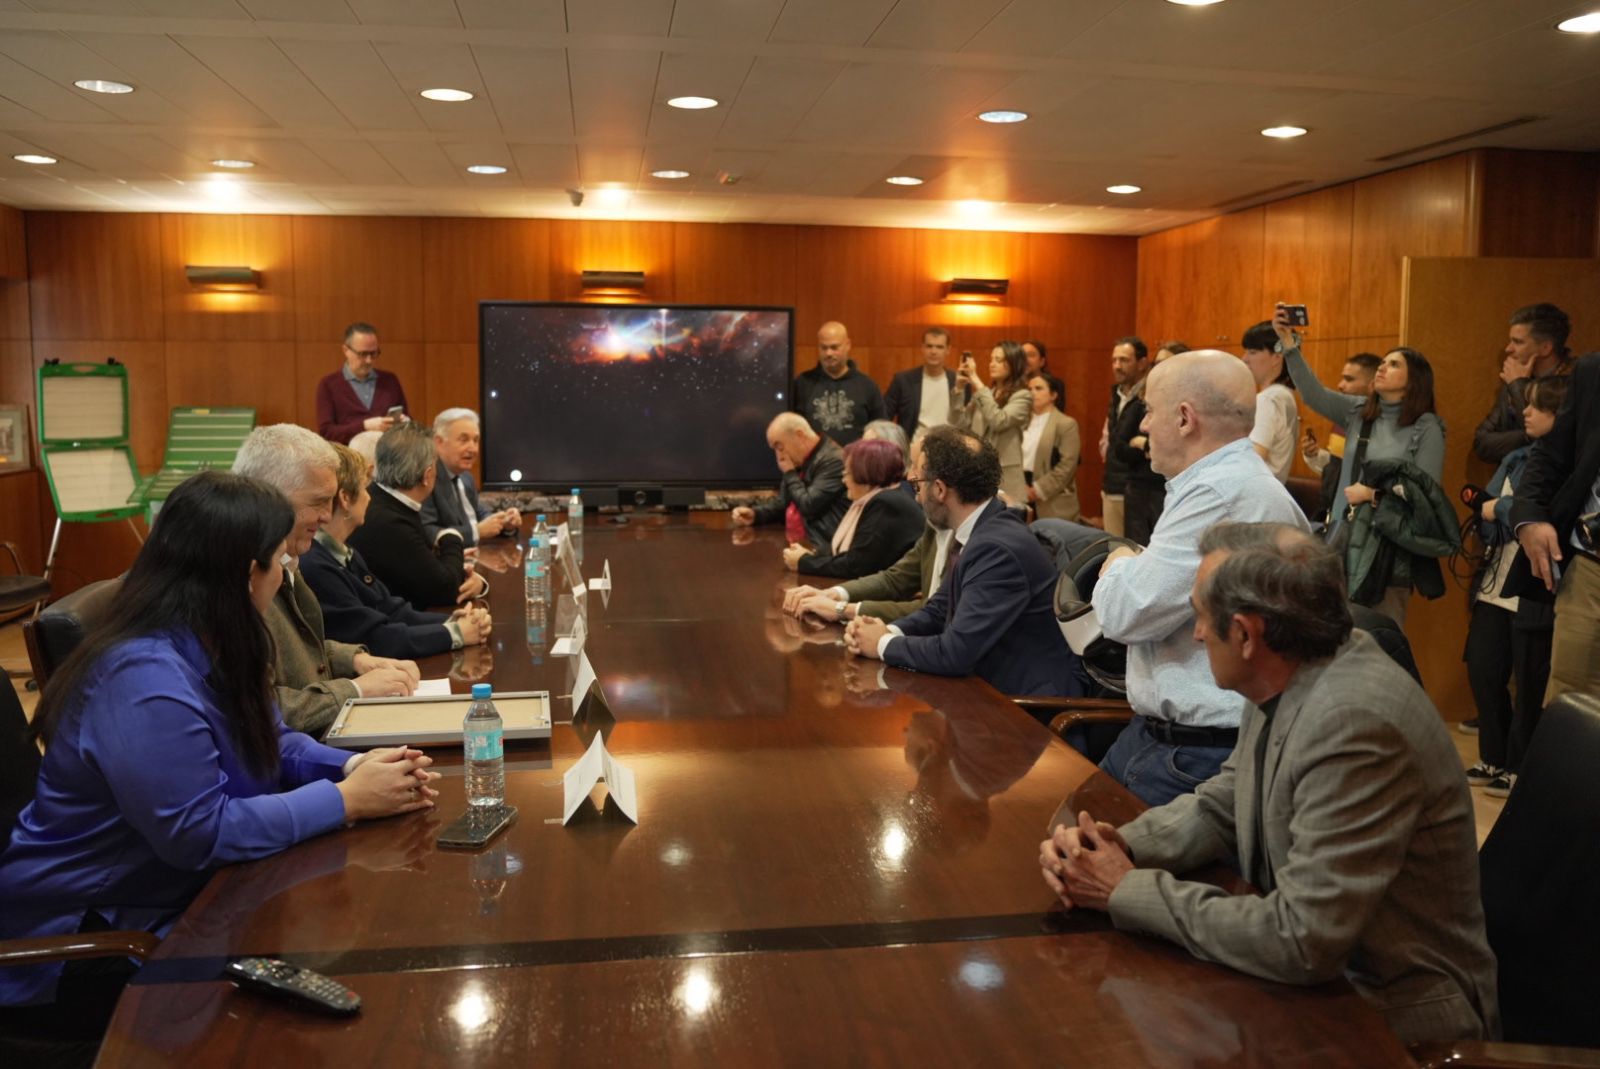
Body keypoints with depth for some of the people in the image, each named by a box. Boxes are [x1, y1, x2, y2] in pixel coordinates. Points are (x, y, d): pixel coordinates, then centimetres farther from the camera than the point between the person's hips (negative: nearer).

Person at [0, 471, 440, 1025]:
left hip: (177, 894, 8)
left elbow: (271, 743, 9)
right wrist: (348, 799, -25)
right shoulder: (144, 680, -30)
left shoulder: (209, 648, 0)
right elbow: (201, 833, -30)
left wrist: (354, 766, -11)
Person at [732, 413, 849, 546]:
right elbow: (782, 503, 23)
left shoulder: (832, 460, -15)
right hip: (793, 544, 9)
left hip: (820, 548, -9)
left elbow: (809, 507, -21)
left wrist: (790, 474, -8)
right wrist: (754, 514, 5)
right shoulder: (800, 462, 14)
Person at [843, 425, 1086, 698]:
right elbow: (939, 610, 13)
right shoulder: (975, 532, 3)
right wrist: (889, 631, -5)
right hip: (995, 684, 7)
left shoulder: (998, 549, -25)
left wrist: (885, 644, -11)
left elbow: (955, 653, -26)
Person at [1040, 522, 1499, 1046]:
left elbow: (1302, 943, -29)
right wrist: (1116, 846, -12)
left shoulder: (1355, 723, -30)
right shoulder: (1290, 681, -4)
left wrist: (1127, 891, -20)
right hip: (1318, 973, 7)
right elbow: (1220, 808, 7)